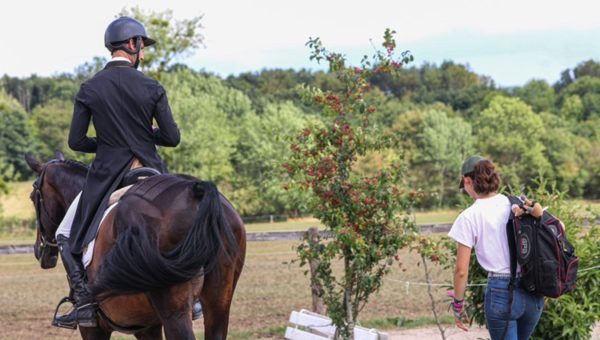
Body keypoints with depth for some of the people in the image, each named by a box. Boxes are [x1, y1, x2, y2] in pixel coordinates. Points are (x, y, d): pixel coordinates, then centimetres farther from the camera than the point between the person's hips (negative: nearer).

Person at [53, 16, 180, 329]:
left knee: (67, 237, 14)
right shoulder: (152, 88, -4)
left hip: (106, 176, -1)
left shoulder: (89, 89, -4)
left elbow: (76, 141, -3)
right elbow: (172, 138, -3)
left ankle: (85, 303, -4)